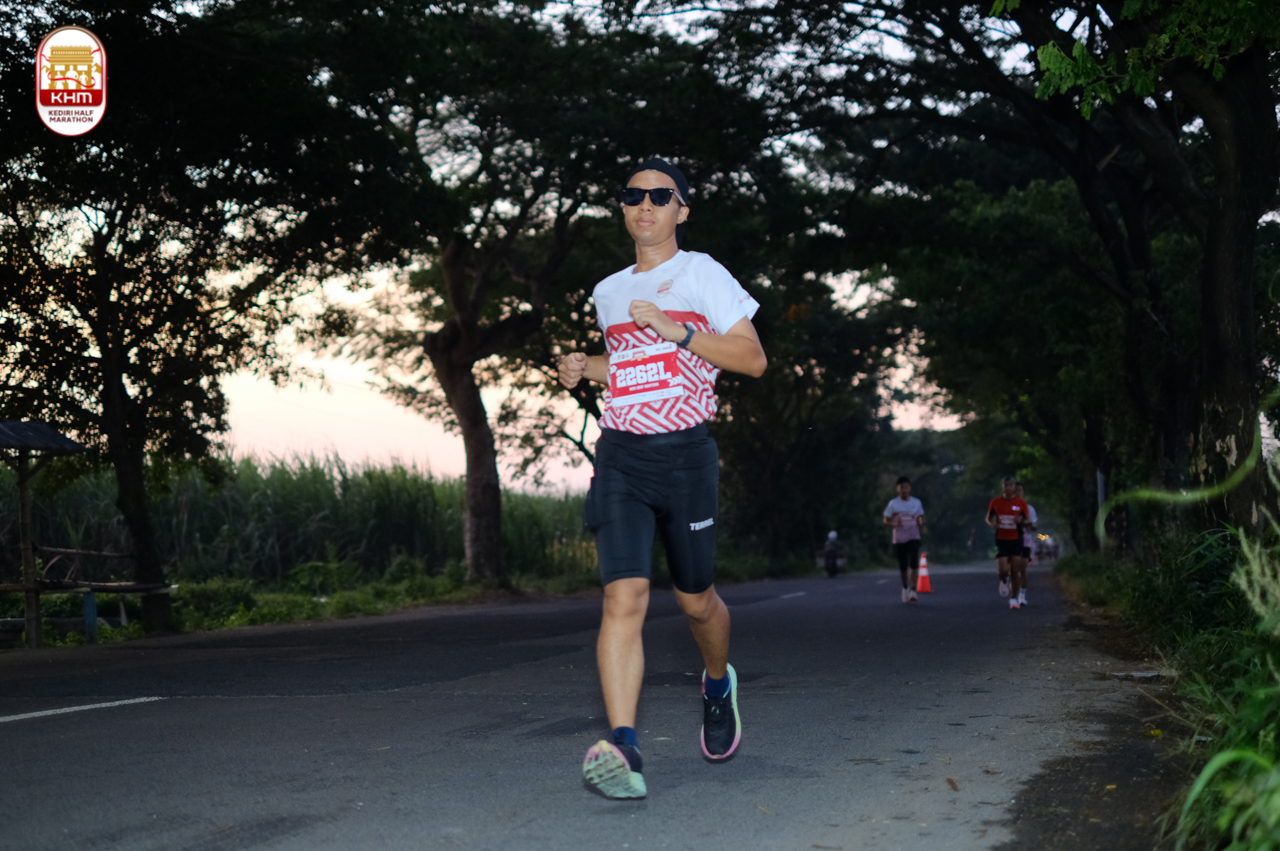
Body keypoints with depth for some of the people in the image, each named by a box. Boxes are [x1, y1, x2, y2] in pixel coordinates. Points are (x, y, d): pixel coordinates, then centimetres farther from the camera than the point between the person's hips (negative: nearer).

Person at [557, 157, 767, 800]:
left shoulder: (702, 273, 2)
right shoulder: (607, 292, 17)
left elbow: (753, 359, -4)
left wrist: (678, 331, -13)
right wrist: (586, 369, 11)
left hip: (686, 453, -2)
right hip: (621, 455, 3)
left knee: (695, 599, 9)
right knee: (624, 597, -15)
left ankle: (718, 683, 42)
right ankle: (622, 748, -23)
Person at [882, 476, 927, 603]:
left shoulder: (916, 502, 3)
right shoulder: (893, 504, -2)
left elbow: (921, 516, 18)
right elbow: (886, 520, 3)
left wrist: (922, 526, -2)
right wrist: (894, 523, -19)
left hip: (914, 538, 0)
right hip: (899, 539, 0)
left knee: (914, 564, -16)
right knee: (903, 566, 6)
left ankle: (913, 590, -14)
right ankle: (905, 587, 30)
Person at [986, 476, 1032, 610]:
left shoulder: (1021, 504, -1)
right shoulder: (996, 502, 0)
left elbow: (1026, 521, 3)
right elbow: (988, 518, 9)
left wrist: (1021, 520, -22)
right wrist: (992, 524, -15)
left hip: (1016, 540, 0)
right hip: (1001, 540, 0)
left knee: (1014, 572, -1)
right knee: (1003, 570, -12)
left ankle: (1014, 599, 13)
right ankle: (1004, 581, 25)